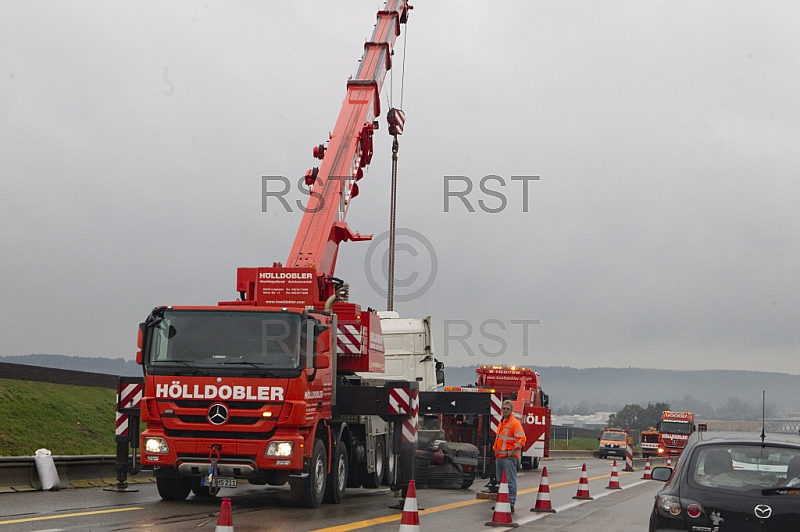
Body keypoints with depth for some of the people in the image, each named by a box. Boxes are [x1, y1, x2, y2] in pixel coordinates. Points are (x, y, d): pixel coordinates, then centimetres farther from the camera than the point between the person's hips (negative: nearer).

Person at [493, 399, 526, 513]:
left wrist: (512, 452, -17)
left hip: (509, 457, -9)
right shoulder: (501, 423, 19)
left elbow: (521, 439, -16)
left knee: (510, 481, -8)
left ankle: (511, 504, -7)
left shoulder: (515, 423, -8)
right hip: (499, 457, 9)